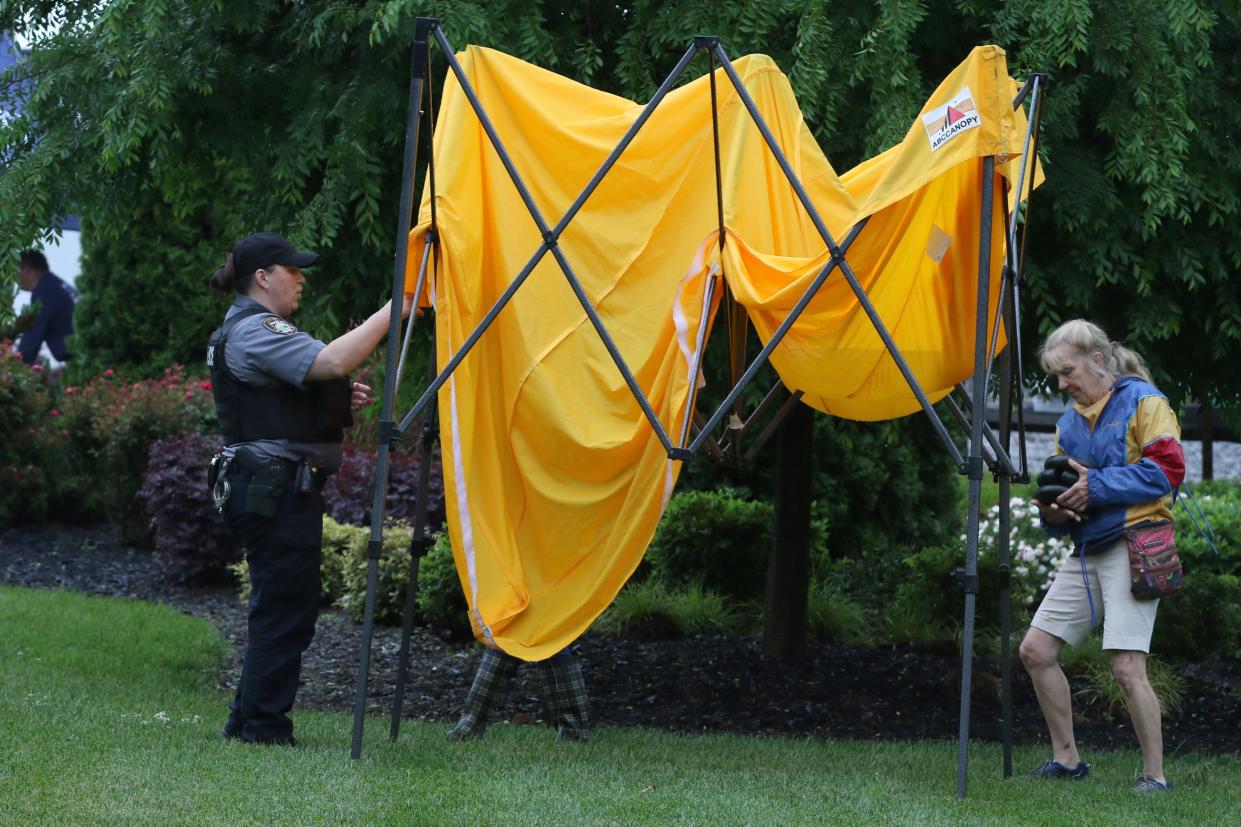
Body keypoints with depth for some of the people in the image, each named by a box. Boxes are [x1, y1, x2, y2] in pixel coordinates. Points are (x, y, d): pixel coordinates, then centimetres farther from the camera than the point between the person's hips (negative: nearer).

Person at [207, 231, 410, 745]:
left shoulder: (249, 329, 22)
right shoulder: (254, 330, -12)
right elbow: (331, 360, -27)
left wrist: (340, 402, 14)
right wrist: (391, 312, -21)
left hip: (274, 488, 11)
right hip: (276, 488, -11)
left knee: (280, 608, 13)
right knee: (286, 606, -8)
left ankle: (248, 721, 17)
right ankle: (264, 726, -5)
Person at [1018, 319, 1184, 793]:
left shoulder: (1142, 401, -4)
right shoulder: (1070, 422, 19)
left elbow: (1167, 469, -15)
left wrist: (1096, 486, -16)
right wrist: (1053, 512, -2)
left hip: (1132, 547, -8)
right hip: (1086, 553, 8)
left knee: (1127, 667, -15)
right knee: (1036, 650, 5)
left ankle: (1155, 776, -5)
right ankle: (1066, 759, 16)